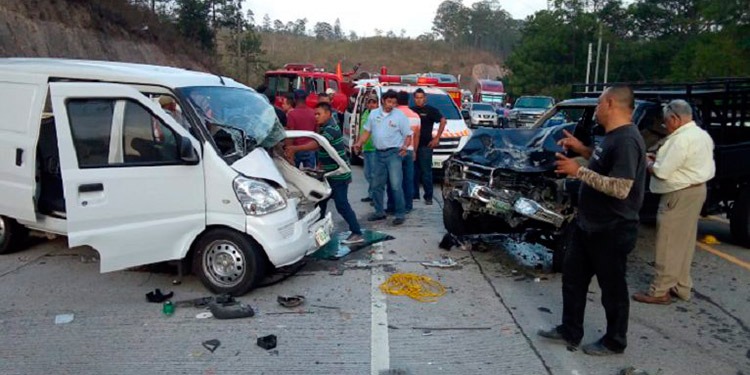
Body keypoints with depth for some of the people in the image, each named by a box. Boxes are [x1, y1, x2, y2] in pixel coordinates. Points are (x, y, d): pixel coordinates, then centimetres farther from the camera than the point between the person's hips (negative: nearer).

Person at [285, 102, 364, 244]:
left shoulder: (331, 129, -20)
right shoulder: (324, 128, 13)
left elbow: (316, 144, -37)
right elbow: (320, 147, 15)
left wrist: (295, 148, -42)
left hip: (338, 175, -10)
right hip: (329, 174, 10)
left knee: (342, 205, -8)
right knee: (320, 201, 16)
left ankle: (357, 233, -1)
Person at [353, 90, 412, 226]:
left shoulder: (400, 115, -3)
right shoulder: (374, 114, 9)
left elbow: (408, 135, -2)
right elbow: (367, 132, 14)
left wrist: (405, 146, -21)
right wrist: (359, 143, -1)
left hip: (394, 153, -5)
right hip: (379, 153, 5)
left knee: (396, 185, -10)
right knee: (376, 185, 11)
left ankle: (400, 214, -3)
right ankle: (379, 212, 24)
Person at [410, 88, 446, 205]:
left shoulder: (431, 110, -2)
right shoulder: (411, 110, 12)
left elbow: (443, 121, -6)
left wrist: (437, 138, -10)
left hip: (425, 145, -5)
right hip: (412, 145, 5)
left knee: (426, 172, -4)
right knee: (414, 171, 9)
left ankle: (428, 196, 1)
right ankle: (414, 194, 18)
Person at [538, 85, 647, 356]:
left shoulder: (626, 141, -23)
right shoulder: (613, 136, 9)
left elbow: (621, 188, -29)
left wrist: (578, 171, -26)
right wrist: (582, 150, 11)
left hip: (612, 231, -10)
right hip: (588, 225, 10)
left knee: (612, 287, 8)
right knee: (573, 277, 17)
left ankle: (614, 342, 27)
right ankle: (570, 331, 31)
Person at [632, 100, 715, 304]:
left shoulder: (681, 139, -21)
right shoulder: (701, 135, 12)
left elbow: (661, 172, -22)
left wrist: (648, 163, -2)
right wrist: (659, 158, 11)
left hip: (680, 195, -10)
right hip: (695, 190, 10)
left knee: (669, 244, -3)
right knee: (683, 242, 16)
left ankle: (660, 291, 3)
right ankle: (681, 287, 25)